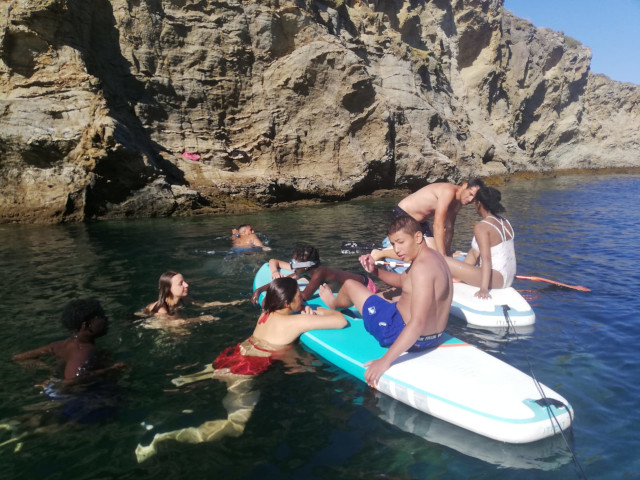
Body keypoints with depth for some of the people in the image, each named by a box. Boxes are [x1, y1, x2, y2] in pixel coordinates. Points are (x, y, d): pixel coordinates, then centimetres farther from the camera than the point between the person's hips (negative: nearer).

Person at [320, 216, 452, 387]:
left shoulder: (422, 268, -28)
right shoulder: (432, 256, 3)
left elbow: (418, 323, -35)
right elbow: (401, 280, 17)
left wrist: (385, 360, -39)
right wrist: (375, 271, -1)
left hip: (407, 336, -9)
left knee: (350, 285, 6)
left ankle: (334, 304, 43)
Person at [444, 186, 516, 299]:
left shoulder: (481, 227, -16)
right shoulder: (505, 222, 9)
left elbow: (486, 259, -26)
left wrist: (484, 289, -31)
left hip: (497, 279, -10)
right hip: (509, 278, 10)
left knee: (444, 262, -17)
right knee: (474, 251, 29)